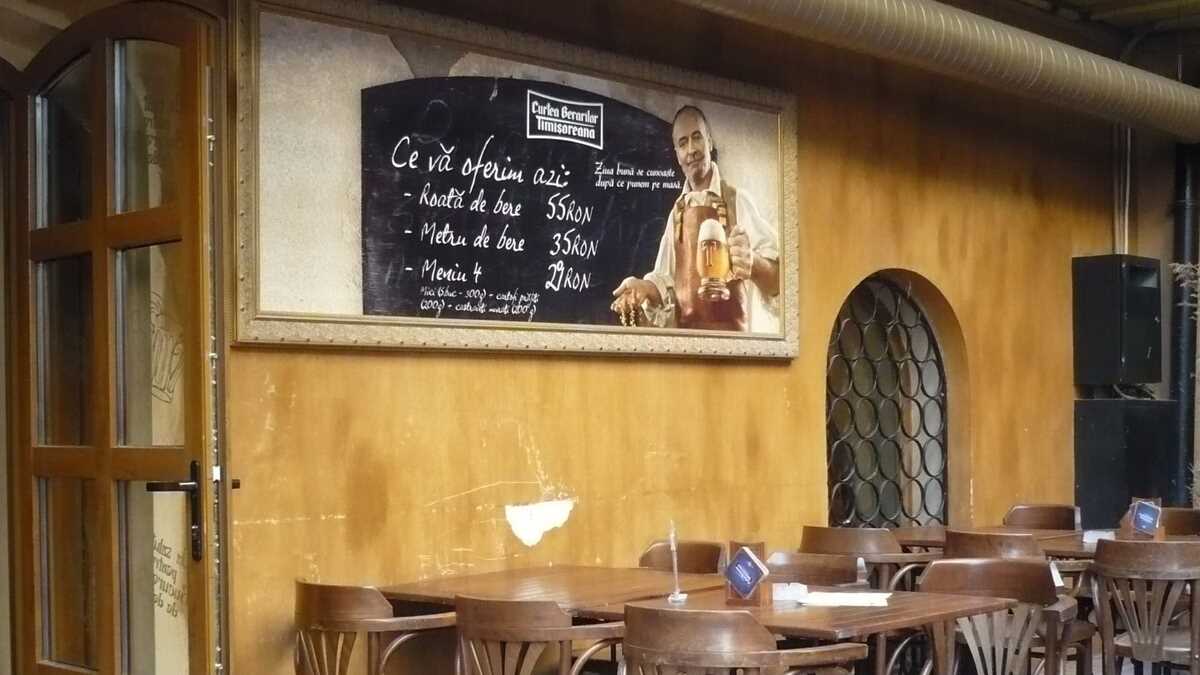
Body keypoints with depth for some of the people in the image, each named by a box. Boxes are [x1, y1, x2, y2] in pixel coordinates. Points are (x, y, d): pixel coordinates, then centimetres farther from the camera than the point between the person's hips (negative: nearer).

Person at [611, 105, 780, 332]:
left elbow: (777, 270, -6)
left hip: (731, 333, -4)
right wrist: (644, 288, -1)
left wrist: (753, 262, -26)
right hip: (684, 333, 4)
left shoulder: (737, 201, 0)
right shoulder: (677, 212, 15)